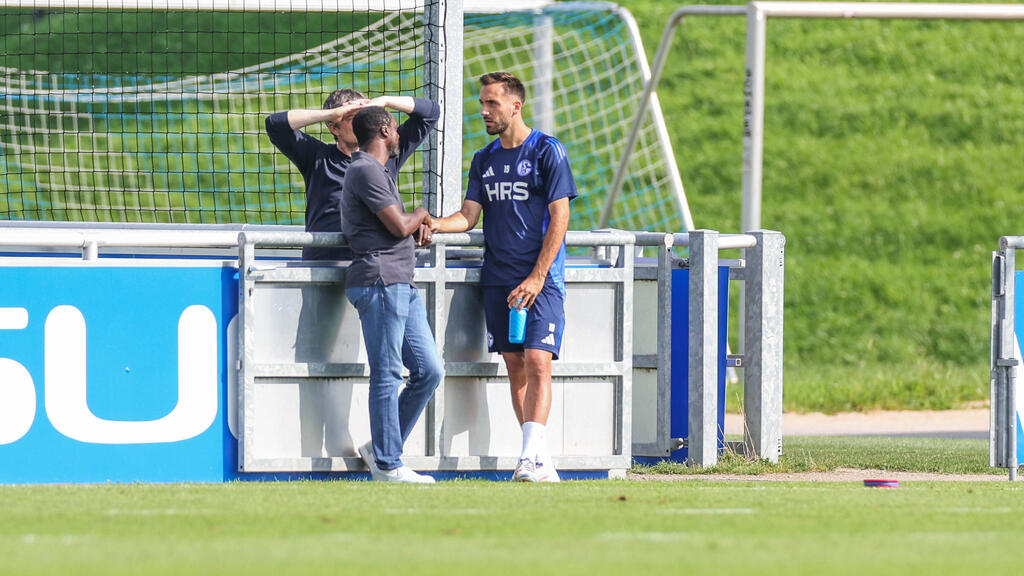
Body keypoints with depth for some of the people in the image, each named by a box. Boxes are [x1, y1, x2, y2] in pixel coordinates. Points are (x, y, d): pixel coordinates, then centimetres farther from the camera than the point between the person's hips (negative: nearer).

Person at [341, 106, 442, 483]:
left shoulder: (382, 170, 24)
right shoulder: (365, 170, -9)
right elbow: (398, 226, -14)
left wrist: (416, 223, 6)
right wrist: (420, 214, 8)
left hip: (402, 284, 10)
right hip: (379, 279, -10)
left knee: (429, 370, 8)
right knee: (387, 376, -8)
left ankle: (382, 449, 13)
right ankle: (387, 465, -6)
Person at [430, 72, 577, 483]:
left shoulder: (548, 152, -4)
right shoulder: (485, 160, 14)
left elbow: (559, 218, -8)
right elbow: (469, 215, 10)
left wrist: (537, 278, -14)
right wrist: (435, 225, -13)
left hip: (541, 279, -6)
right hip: (498, 279, 6)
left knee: (537, 363, -15)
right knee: (515, 367, 3)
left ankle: (531, 457, -23)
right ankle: (540, 459, 7)